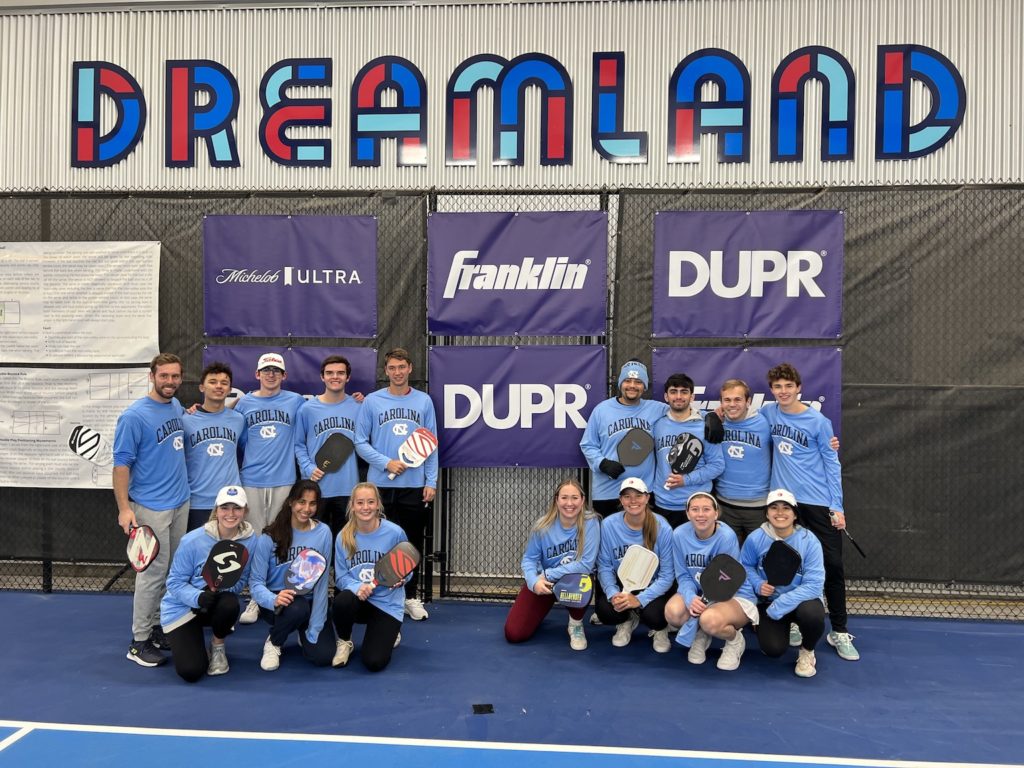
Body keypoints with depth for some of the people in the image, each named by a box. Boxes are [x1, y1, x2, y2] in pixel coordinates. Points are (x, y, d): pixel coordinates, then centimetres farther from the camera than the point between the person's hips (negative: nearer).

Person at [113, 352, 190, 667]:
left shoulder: (177, 406, 6)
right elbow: (121, 464, -13)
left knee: (173, 570, 13)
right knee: (153, 572, -2)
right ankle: (140, 641, 10)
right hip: (151, 507, -7)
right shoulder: (134, 416, -14)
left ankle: (158, 626, 26)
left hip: (180, 502, 7)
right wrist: (124, 508, -17)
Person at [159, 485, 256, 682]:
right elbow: (175, 582, -16)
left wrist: (222, 586, -30)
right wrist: (198, 597, -35)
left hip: (215, 602, 2)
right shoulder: (193, 540, -22)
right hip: (181, 607, -2)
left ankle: (218, 645, -1)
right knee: (191, 671, -15)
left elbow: (241, 581, -8)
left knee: (230, 604, -36)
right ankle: (177, 638, 22)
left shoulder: (250, 539, -14)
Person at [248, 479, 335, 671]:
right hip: (275, 602, -2)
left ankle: (306, 635, 21)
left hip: (310, 601, 2)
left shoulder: (323, 533, -8)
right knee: (297, 608, -35)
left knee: (323, 656, -15)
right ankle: (274, 642, -1)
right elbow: (256, 581, -14)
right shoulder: (270, 536, -13)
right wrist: (273, 599, -37)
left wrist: (314, 630, -12)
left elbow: (322, 580, -8)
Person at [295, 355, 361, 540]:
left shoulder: (358, 407, 3)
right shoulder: (308, 408, -1)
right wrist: (308, 468, -9)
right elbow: (299, 444, 3)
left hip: (348, 487, 1)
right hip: (317, 486, -1)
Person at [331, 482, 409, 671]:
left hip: (387, 603, -1)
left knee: (374, 662, -13)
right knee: (342, 601, -36)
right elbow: (341, 577, -4)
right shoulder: (343, 537, -7)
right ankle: (344, 642, -1)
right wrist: (357, 587, -25)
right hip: (358, 599, 1)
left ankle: (390, 633, 25)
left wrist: (399, 579, -24)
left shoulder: (395, 533, -12)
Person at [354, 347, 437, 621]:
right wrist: (386, 463, -12)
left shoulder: (424, 401, 5)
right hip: (381, 485, -1)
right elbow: (361, 443, 1)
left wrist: (431, 481, -1)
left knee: (413, 543, 9)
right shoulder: (372, 401, 1)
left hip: (415, 486, 1)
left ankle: (411, 597, 23)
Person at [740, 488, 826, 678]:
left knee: (812, 614, -36)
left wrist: (779, 607, -28)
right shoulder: (755, 539, -13)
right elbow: (745, 567, 3)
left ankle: (807, 651, 0)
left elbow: (813, 584, -22)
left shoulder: (808, 540, -18)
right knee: (773, 649, -20)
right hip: (768, 601, 1)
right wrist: (757, 584, -19)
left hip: (800, 599, -1)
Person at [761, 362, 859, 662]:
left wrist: (836, 506, -7)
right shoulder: (768, 413, 2)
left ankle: (839, 632, 12)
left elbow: (832, 464, -4)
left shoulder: (818, 421, -7)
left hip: (819, 502, -2)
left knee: (832, 565, 0)